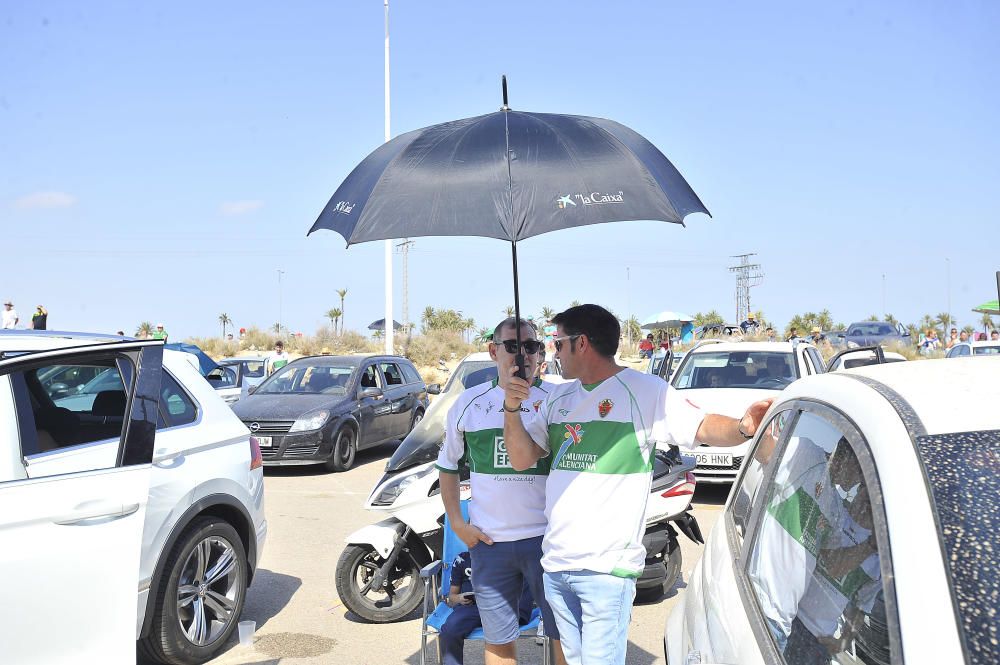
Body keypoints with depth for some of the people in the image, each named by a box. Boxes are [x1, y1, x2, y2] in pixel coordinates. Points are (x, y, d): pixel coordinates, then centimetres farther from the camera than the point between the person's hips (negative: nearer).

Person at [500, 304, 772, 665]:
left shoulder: (644, 391, -6)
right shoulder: (557, 398, 12)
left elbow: (702, 427, -14)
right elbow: (523, 458, 8)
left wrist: (743, 427, -35)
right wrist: (511, 405, -7)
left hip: (607, 568, -6)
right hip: (556, 562, 7)